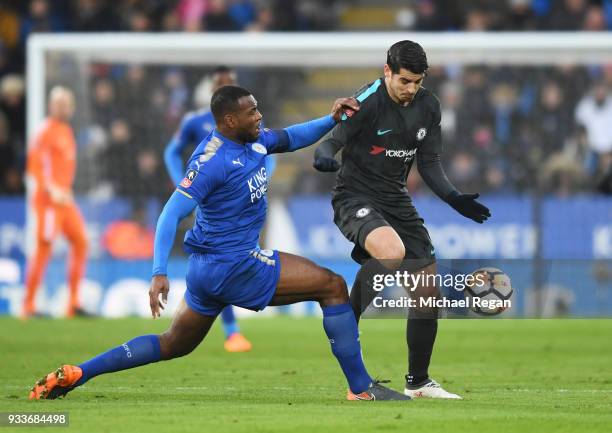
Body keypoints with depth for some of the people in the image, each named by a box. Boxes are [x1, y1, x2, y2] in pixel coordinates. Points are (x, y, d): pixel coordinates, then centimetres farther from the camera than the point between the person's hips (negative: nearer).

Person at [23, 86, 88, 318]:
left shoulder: (66, 131, 17)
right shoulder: (46, 131, -10)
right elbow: (34, 165, -17)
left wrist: (66, 190, 18)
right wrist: (50, 190, -23)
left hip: (65, 200, 9)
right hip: (48, 200, -9)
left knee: (80, 242, 4)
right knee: (44, 247, -10)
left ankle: (74, 304, 7)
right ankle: (28, 305, -5)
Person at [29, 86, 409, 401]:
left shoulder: (254, 140, 6)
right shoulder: (213, 159, -20)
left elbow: (292, 138, 22)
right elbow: (173, 213, -23)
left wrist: (332, 119, 3)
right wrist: (159, 274, -29)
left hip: (210, 266, 10)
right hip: (234, 265, -10)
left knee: (174, 345, 19)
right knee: (333, 287, -6)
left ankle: (75, 374, 15)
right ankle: (362, 389, -3)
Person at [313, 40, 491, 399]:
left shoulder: (428, 106, 3)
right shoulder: (367, 101, -16)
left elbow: (429, 164, 11)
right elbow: (331, 141, -18)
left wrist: (454, 198, -3)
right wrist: (324, 156, -42)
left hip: (397, 201, 7)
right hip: (356, 196, -7)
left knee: (429, 286, 3)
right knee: (392, 252, -37)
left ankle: (418, 381, 18)